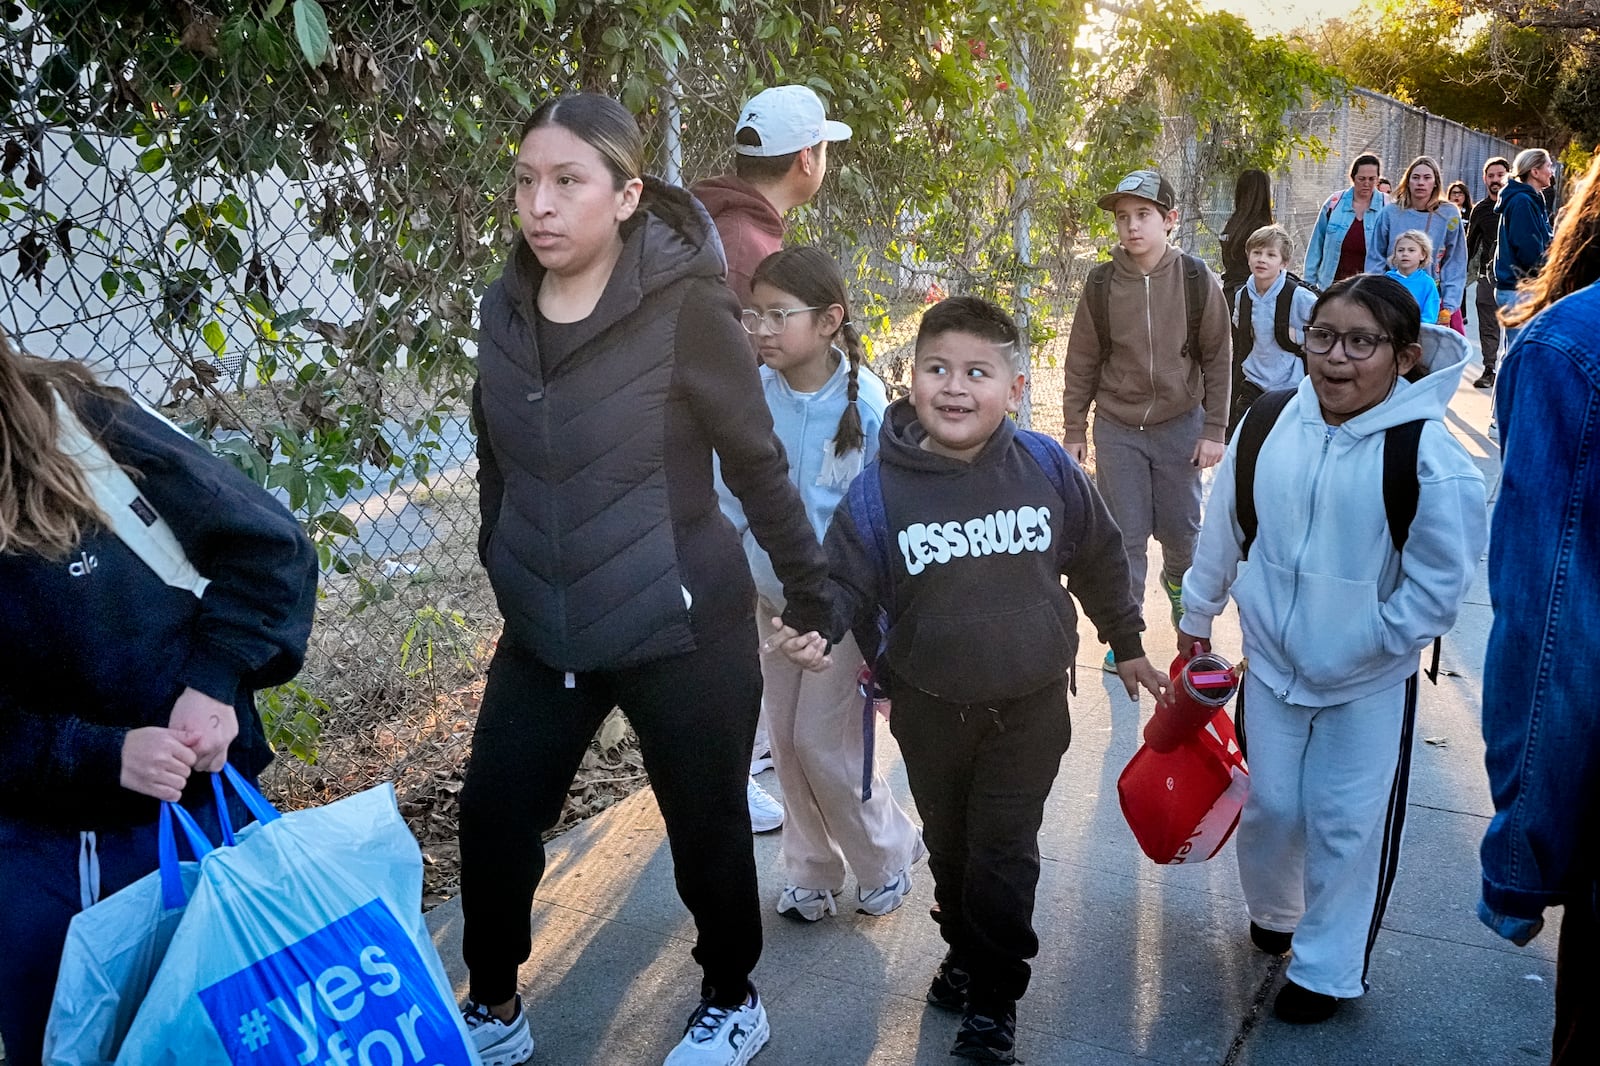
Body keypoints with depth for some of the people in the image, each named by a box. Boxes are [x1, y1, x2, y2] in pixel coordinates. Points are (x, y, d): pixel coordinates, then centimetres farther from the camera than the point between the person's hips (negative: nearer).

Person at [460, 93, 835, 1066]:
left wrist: (815, 600, -3)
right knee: (492, 824, 8)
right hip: (541, 637, 5)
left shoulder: (687, 305, -16)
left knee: (708, 829, 11)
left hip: (684, 635, -4)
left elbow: (758, 466, -9)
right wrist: (506, 575, 20)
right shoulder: (506, 308, 0)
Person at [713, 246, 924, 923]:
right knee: (787, 740, 12)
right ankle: (811, 870, 33)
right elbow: (727, 500, 1)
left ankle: (887, 852, 26)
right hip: (769, 595, 4)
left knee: (822, 742, -2)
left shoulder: (864, 404, -17)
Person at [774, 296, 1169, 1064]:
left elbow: (1099, 558, 6)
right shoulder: (880, 488, -13)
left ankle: (993, 996, 26)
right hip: (931, 710, 1)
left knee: (1004, 854, 6)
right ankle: (966, 949, 45)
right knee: (949, 845, 19)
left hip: (1031, 706, -1)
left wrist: (1125, 643, 15)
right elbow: (847, 583, -9)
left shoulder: (1046, 467, -9)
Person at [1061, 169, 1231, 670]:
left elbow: (1218, 359, -1)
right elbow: (1082, 363, 1)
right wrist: (1075, 430, 2)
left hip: (1180, 426, 0)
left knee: (1181, 528, 13)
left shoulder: (1196, 280, -7)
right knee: (1124, 536, 3)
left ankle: (1177, 579, 46)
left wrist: (1214, 430, -3)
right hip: (1117, 430, 0)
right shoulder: (1101, 286, -6)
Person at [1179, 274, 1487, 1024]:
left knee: (1347, 826, 9)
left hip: (1370, 684, -3)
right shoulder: (1268, 425, -7)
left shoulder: (1428, 456, -20)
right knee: (1270, 806, 16)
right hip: (1269, 663, 3)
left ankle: (1328, 970, 30)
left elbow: (1437, 588, -14)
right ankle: (1272, 909, 47)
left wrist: (1353, 651, -14)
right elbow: (1224, 529, 6)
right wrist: (1198, 615, 13)